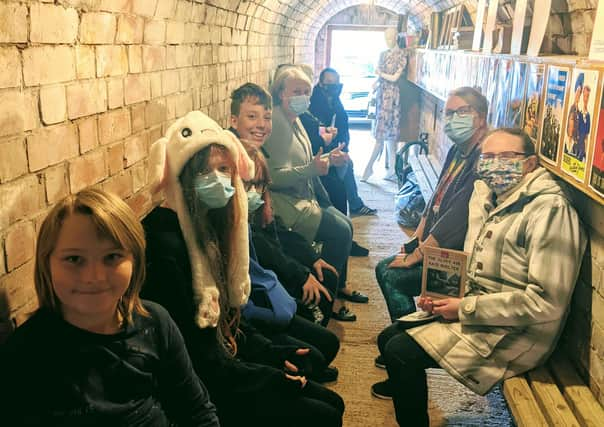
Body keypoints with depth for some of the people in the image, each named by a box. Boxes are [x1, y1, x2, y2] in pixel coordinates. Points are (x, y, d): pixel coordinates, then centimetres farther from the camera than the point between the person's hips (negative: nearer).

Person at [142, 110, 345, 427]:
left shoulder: (212, 224, 4)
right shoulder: (165, 243, -25)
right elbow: (189, 355, -22)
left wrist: (274, 355, 2)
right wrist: (271, 377, -14)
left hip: (224, 362, 9)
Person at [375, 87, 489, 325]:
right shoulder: (457, 151, 10)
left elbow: (458, 216, -25)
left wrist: (417, 254, -17)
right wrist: (416, 240, 9)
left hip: (459, 256, -10)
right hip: (435, 247, 10)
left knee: (393, 277, -15)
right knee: (383, 268, 9)